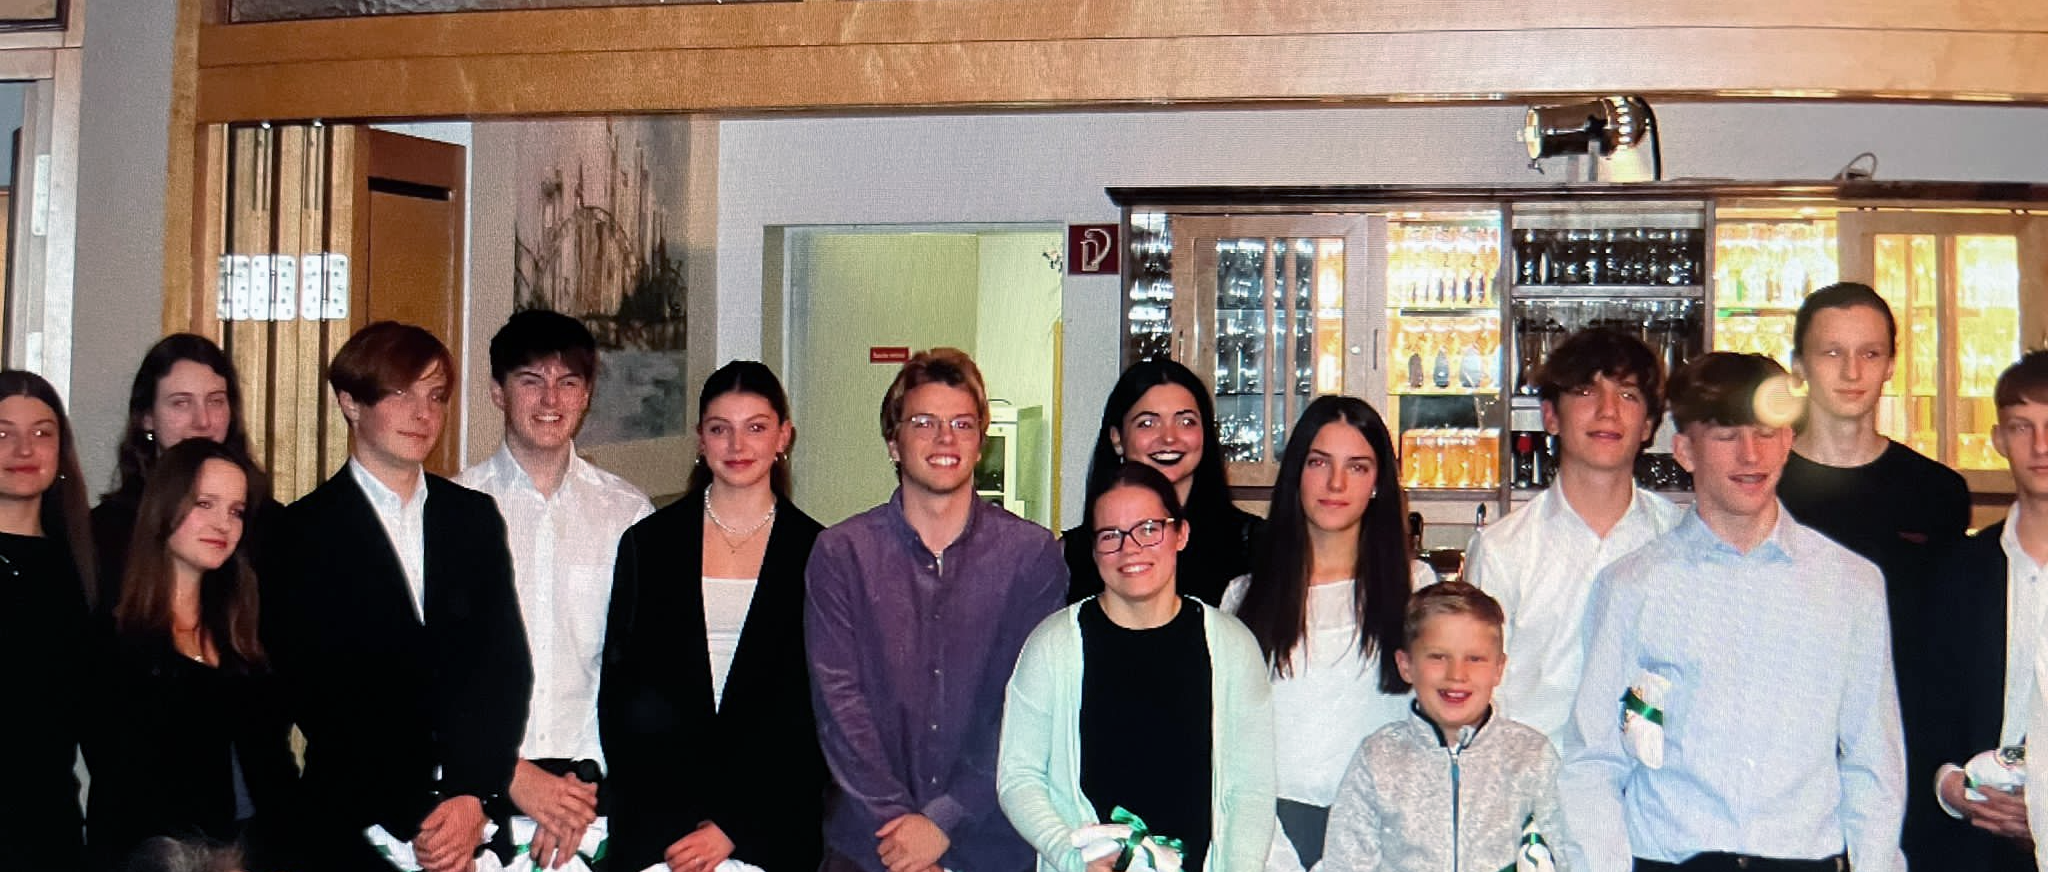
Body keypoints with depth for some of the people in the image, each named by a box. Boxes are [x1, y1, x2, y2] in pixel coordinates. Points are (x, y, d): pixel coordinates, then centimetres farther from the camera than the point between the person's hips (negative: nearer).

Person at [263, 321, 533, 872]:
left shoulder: (475, 517, 9)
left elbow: (505, 662, 1)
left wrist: (474, 795, -12)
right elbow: (318, 696, -7)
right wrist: (415, 823, -13)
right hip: (357, 827, -3)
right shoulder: (304, 533, -2)